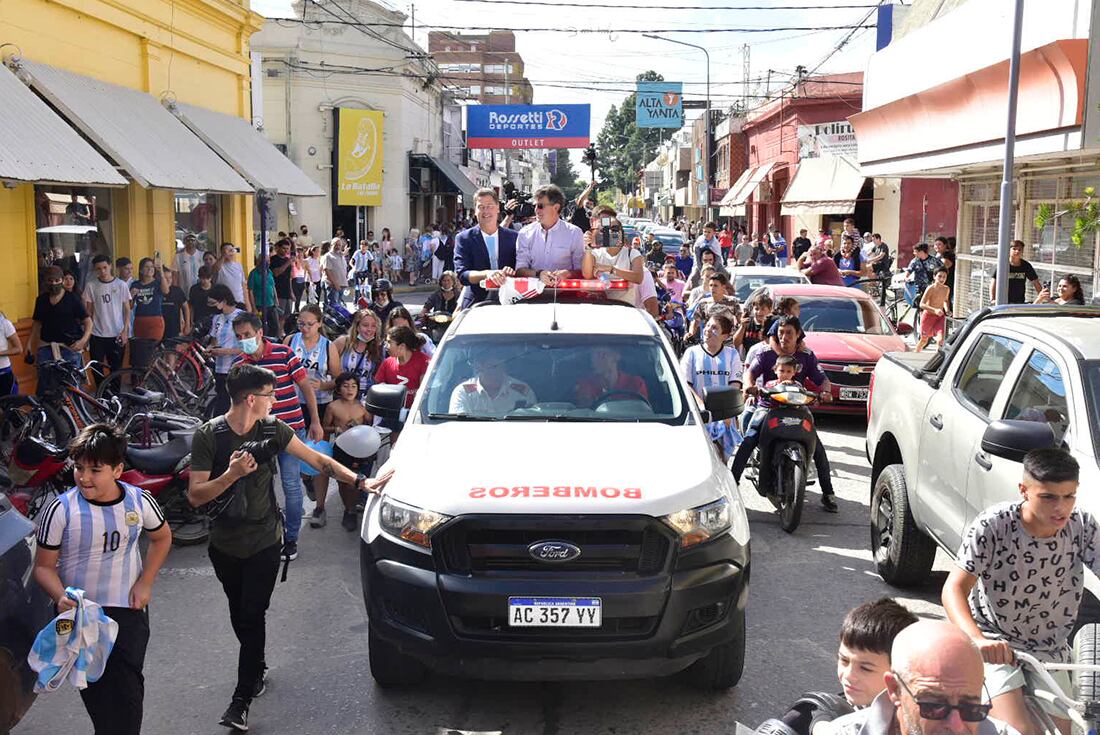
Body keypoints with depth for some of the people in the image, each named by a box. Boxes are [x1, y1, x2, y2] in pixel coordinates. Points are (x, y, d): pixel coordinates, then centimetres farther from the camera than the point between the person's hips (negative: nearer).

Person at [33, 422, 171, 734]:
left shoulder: (139, 501, -7)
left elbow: (161, 538, 12)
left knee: (127, 691, -4)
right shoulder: (61, 510, -13)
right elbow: (44, 567, -6)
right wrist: (60, 597, -26)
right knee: (95, 692, 5)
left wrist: (145, 583, 2)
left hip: (129, 608, 1)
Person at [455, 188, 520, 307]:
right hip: (476, 305, -3)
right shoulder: (464, 238, 6)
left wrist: (512, 271, -11)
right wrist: (486, 274, -22)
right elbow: (462, 275, -4)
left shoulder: (513, 237, 12)